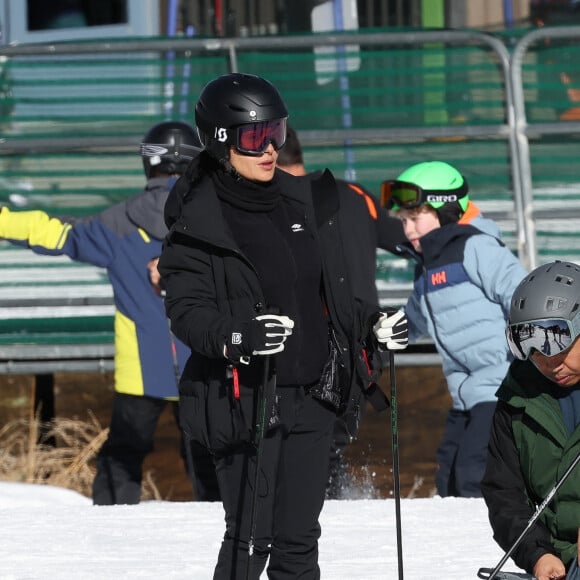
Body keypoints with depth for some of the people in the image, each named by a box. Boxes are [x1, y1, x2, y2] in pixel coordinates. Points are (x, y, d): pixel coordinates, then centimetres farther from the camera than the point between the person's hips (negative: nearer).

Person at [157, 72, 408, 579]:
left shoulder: (302, 201, 10)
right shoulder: (198, 224, -8)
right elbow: (188, 313, -14)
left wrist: (371, 326, 5)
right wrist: (242, 334, -31)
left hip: (311, 396, 6)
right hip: (246, 400, -5)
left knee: (299, 538, 9)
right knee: (251, 535, -8)